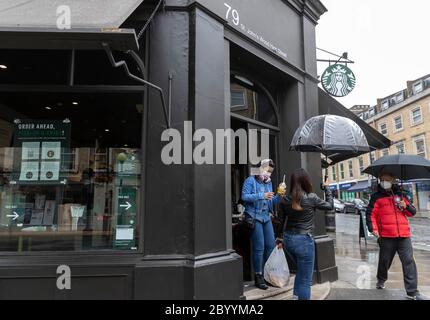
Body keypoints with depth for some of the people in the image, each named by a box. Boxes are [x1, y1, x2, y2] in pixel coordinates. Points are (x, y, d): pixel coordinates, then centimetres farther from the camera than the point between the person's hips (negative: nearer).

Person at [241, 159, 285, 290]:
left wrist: (279, 195, 0)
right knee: (259, 247, -6)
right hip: (254, 217, -7)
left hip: (266, 217, 7)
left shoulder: (269, 182, 16)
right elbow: (244, 196, -16)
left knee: (271, 245, 6)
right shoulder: (251, 180, -4)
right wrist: (262, 196, -20)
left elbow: (271, 202, 18)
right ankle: (258, 277, 7)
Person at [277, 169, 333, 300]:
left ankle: (296, 296, 30)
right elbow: (330, 206, 4)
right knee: (305, 279, 7)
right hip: (304, 240, -5)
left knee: (301, 272, 28)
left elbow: (281, 221, 5)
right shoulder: (311, 198, -12)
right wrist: (327, 188, 15)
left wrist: (281, 239, 16)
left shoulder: (285, 200, -1)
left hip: (288, 240, 6)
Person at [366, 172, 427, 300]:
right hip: (386, 236, -3)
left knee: (409, 262, -1)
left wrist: (406, 206, -2)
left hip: (404, 235, 3)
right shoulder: (377, 197, 4)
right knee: (385, 260, 8)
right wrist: (373, 229, -12)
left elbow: (412, 212, 20)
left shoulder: (400, 195, 15)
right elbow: (370, 214, -1)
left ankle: (412, 292, 4)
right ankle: (381, 279, 35)